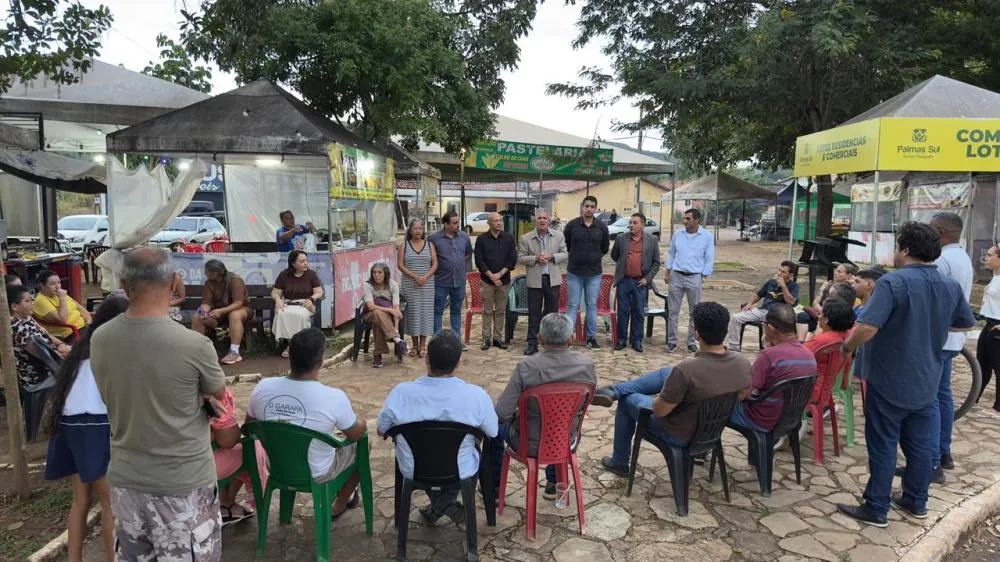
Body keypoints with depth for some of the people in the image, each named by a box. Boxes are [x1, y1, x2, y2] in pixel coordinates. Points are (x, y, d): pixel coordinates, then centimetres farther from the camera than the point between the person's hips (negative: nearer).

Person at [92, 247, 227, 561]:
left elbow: (111, 399, 10)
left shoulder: (99, 340, -8)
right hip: (183, 483, -4)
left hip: (124, 478, 5)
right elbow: (220, 394, -3)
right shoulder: (194, 345, -23)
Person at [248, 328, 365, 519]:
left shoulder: (262, 388, -18)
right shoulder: (334, 397, -29)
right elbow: (356, 434, -10)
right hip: (317, 474, -4)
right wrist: (360, 421, 12)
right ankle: (339, 505, 37)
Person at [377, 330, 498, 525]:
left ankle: (439, 505, 28)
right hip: (460, 474, -1)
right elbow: (493, 434, -7)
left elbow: (381, 431, -5)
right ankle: (443, 505, 23)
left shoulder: (400, 392, -23)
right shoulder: (476, 395, -25)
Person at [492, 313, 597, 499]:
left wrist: (514, 413, 0)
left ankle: (494, 487, 39)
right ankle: (553, 484, 47)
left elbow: (501, 412, -23)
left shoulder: (526, 368, -26)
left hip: (530, 445, -3)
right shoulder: (587, 364, -16)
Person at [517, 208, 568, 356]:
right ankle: (532, 343, 10)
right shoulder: (526, 238, 0)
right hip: (535, 280, -1)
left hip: (553, 279, 2)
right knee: (534, 313, 3)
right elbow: (520, 258, 0)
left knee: (552, 311, 10)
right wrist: (536, 258, -15)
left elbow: (565, 254, 5)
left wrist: (552, 257, -13)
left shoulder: (558, 236, 5)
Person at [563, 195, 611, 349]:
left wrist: (596, 257, 12)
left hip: (594, 273, 2)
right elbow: (565, 244, 10)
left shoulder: (602, 227, 2)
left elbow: (605, 247, 16)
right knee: (572, 306, 1)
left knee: (592, 306, 8)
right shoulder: (572, 225, -4)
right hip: (574, 272, -1)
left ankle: (591, 337, 16)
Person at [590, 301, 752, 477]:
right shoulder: (743, 363, -18)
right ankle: (613, 390, 21)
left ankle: (619, 463, 35)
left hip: (680, 436, -6)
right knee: (664, 373, 16)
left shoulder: (685, 370, -36)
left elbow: (659, 410, -24)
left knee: (627, 400, 19)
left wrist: (662, 396, -1)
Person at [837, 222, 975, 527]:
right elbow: (967, 322, 19)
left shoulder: (893, 281, -21)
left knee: (883, 446, 3)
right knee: (920, 444, 18)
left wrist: (848, 346, -12)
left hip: (889, 382, -7)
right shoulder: (951, 286, 3)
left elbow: (867, 327, -30)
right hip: (926, 382, 7)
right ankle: (916, 502, 31)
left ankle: (876, 509, 11)